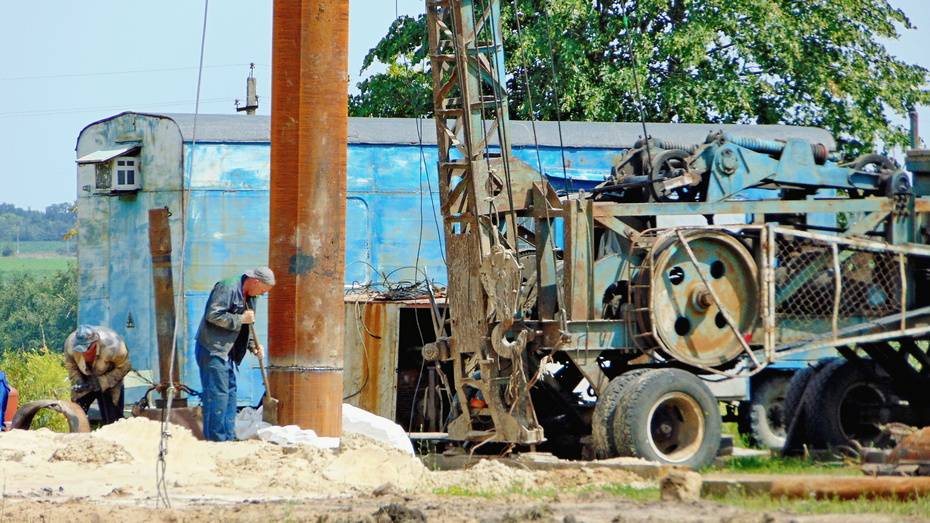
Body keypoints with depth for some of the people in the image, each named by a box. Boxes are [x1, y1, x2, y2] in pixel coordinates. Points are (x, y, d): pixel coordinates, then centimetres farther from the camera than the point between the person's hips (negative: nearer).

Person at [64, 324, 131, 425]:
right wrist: (77, 381, -23)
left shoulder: (112, 346, -36)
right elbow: (70, 365, -6)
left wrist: (101, 382, -26)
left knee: (113, 420, -6)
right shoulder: (70, 344, -27)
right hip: (85, 381, 3)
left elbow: (124, 368, -19)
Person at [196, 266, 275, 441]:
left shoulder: (249, 297, 15)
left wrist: (252, 344, 7)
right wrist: (240, 319, -19)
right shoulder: (228, 288, -15)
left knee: (230, 391, 11)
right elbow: (213, 315, -23)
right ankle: (216, 437, -8)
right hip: (212, 349, -10)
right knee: (217, 393, -10)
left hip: (226, 352, 10)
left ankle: (228, 435, 16)